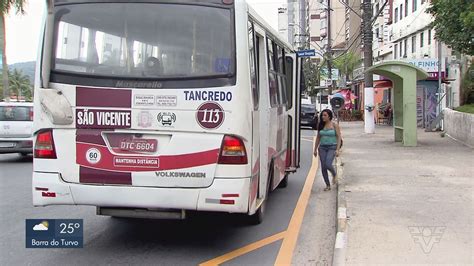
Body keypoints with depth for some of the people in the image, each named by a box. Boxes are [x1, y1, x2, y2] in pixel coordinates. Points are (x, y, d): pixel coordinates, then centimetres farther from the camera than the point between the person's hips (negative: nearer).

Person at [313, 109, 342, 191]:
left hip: (332, 147, -4)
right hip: (322, 147, 4)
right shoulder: (321, 125, 7)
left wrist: (337, 149, -15)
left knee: (328, 164, -21)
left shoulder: (335, 125, -4)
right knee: (323, 167, 0)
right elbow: (318, 138, 14)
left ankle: (334, 174, 13)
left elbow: (339, 137, -6)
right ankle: (328, 185, 12)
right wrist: (315, 149, 12)